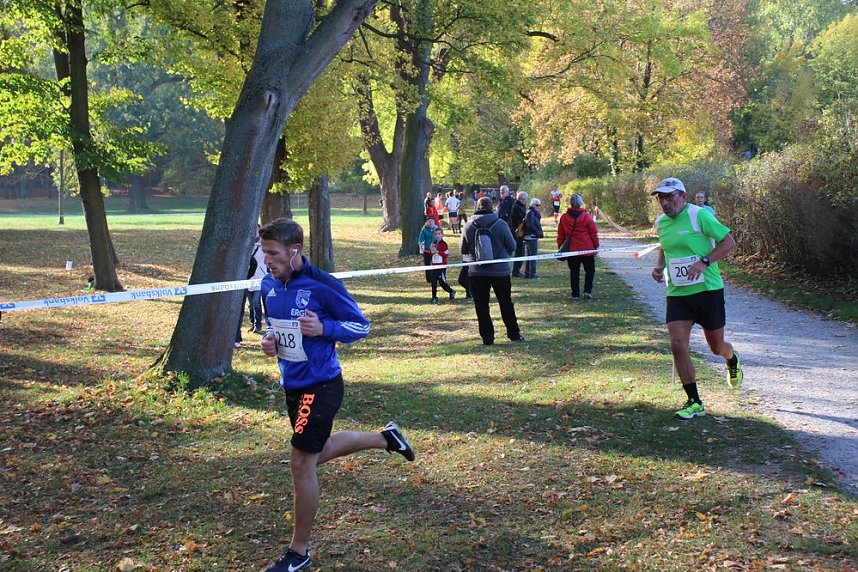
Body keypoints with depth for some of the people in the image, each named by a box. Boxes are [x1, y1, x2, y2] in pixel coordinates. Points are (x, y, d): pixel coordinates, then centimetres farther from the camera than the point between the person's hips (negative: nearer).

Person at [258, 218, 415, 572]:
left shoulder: (322, 285, -20)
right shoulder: (269, 286, 0)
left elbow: (361, 326, -13)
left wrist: (323, 328, -30)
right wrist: (269, 341, -4)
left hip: (320, 386, -8)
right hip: (292, 384, 8)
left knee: (301, 463, -5)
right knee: (319, 450, 25)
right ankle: (386, 438, 47)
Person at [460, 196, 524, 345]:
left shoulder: (468, 227, -6)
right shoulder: (501, 224, -10)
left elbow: (463, 250, 4)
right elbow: (512, 246, -2)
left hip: (477, 273, 0)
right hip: (500, 271, 0)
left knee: (481, 306, 8)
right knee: (506, 303, 13)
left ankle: (487, 337, 7)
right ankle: (514, 334, 20)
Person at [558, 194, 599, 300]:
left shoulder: (564, 217, 1)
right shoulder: (586, 216, -7)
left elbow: (560, 235, 7)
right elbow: (593, 233, -3)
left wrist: (560, 247, 16)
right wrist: (596, 246, 7)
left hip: (571, 250, 3)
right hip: (587, 250, -3)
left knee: (574, 272, 9)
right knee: (590, 270, 11)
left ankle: (575, 294, 8)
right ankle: (587, 291, 1)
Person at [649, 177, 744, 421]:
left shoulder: (699, 215, -13)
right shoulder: (660, 223, 6)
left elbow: (729, 242, -12)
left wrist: (704, 261, -24)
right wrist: (660, 266, 6)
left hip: (707, 290, -4)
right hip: (677, 293, 4)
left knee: (717, 347, 9)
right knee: (678, 345, -12)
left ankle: (733, 361, 49)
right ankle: (694, 403, 0)